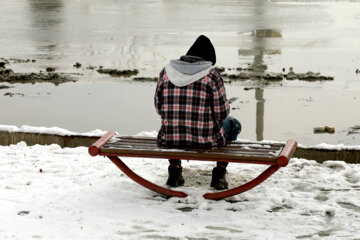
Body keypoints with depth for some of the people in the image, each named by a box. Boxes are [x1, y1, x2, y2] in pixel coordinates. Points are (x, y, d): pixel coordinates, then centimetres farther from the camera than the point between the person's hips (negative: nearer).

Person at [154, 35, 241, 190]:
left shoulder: (166, 72, 1)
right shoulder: (212, 75, -9)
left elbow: (159, 107, 8)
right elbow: (222, 113, -6)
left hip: (170, 140, 3)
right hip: (206, 141, -3)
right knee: (233, 124, 28)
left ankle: (174, 168, 26)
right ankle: (219, 173, 20)